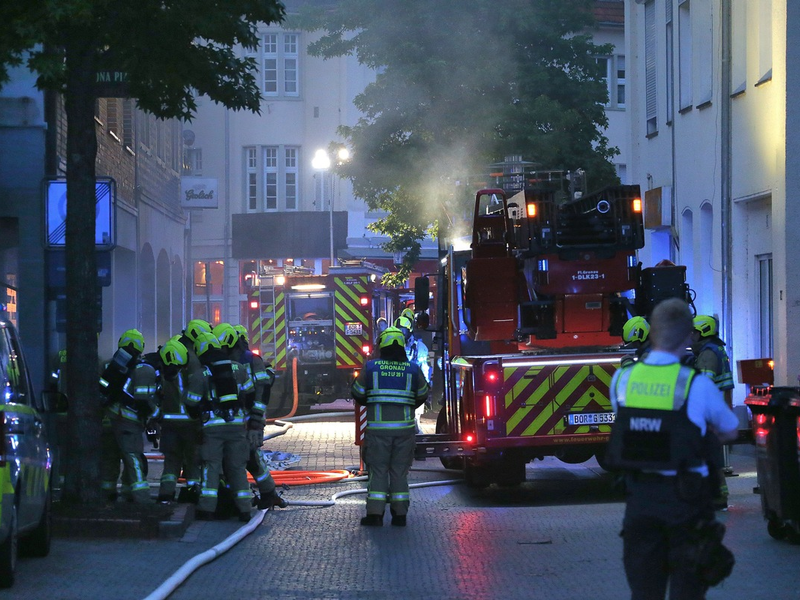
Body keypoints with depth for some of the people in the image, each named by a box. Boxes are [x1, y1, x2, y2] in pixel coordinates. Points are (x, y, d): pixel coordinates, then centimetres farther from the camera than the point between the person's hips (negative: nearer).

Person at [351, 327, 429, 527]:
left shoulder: (370, 367, -1)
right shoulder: (413, 369, 3)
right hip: (404, 426, 1)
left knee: (378, 470, 3)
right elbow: (422, 396, 15)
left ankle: (375, 513, -3)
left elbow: (357, 393, 8)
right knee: (400, 471, 8)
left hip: (378, 426, -1)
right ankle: (400, 514, 8)